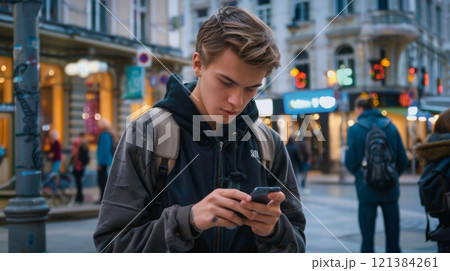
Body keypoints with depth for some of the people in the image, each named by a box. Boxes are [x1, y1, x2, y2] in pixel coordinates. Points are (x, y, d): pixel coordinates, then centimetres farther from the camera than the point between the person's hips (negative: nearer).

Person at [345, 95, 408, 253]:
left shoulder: (355, 129, -6)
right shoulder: (390, 126, 2)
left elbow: (350, 161, -10)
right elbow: (403, 159, 1)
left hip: (367, 189, -2)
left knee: (367, 231, 6)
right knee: (392, 229, 12)